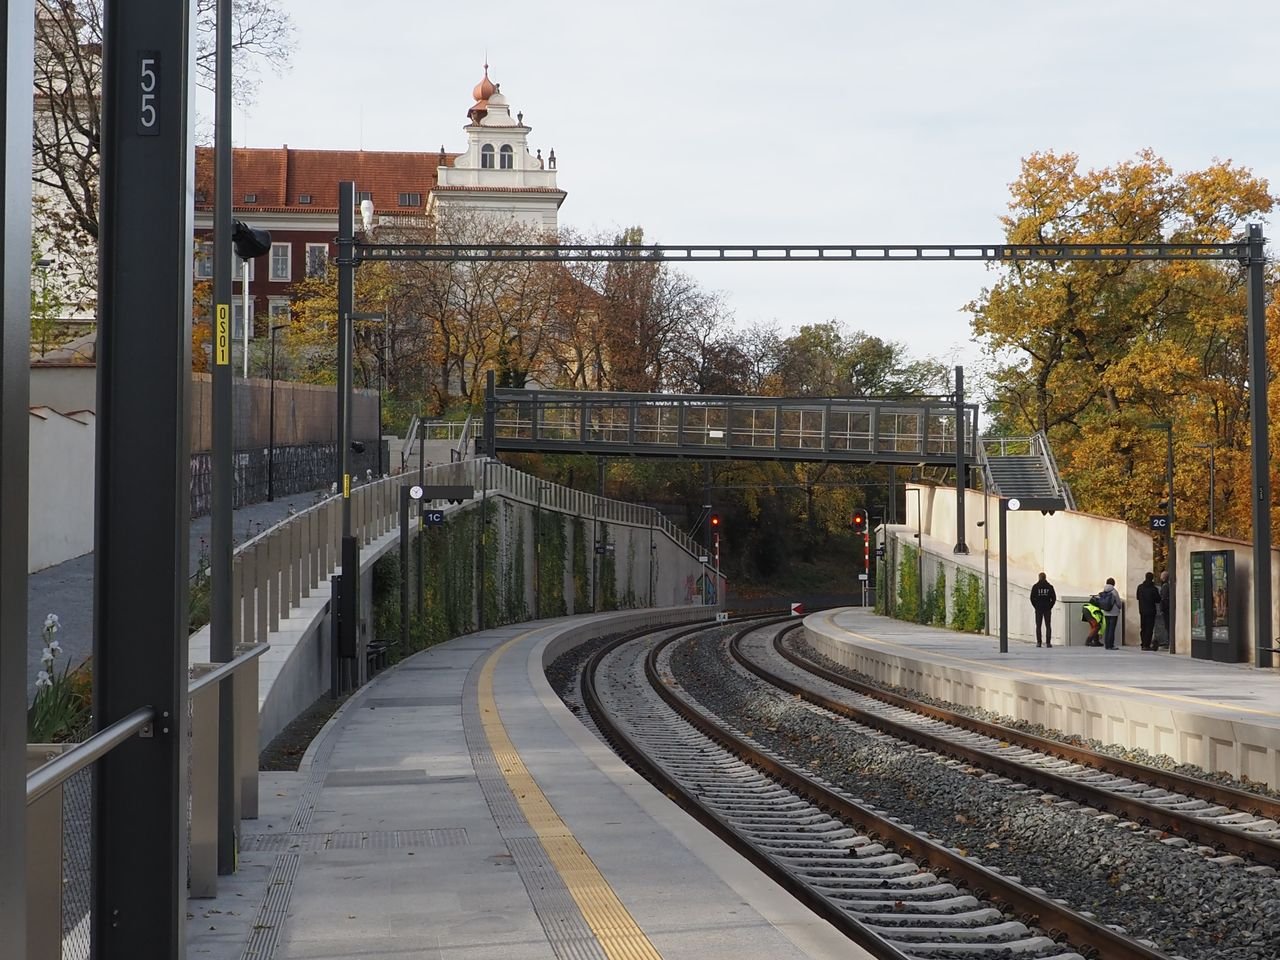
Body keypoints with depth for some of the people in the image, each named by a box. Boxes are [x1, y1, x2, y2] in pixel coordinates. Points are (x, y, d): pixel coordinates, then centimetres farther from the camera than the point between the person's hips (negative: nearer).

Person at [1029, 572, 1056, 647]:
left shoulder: (1035, 587, -2)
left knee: (1038, 626, 5)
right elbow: (1054, 598, -1)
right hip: (1047, 609, 1)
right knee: (1048, 626, 4)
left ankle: (1038, 642, -2)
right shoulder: (1050, 587, 1)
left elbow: (1032, 598, -4)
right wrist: (1050, 606, 6)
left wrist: (1035, 607, 4)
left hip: (1038, 609, -1)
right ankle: (1048, 642, -4)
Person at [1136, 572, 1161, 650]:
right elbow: (1158, 600, -7)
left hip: (1142, 610, 5)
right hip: (1151, 611, -5)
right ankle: (1146, 645, -6)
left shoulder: (1140, 587, 2)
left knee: (1143, 628, 12)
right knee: (1149, 628, -1)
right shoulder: (1154, 589, -13)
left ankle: (1144, 644, 14)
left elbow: (1138, 597, 12)